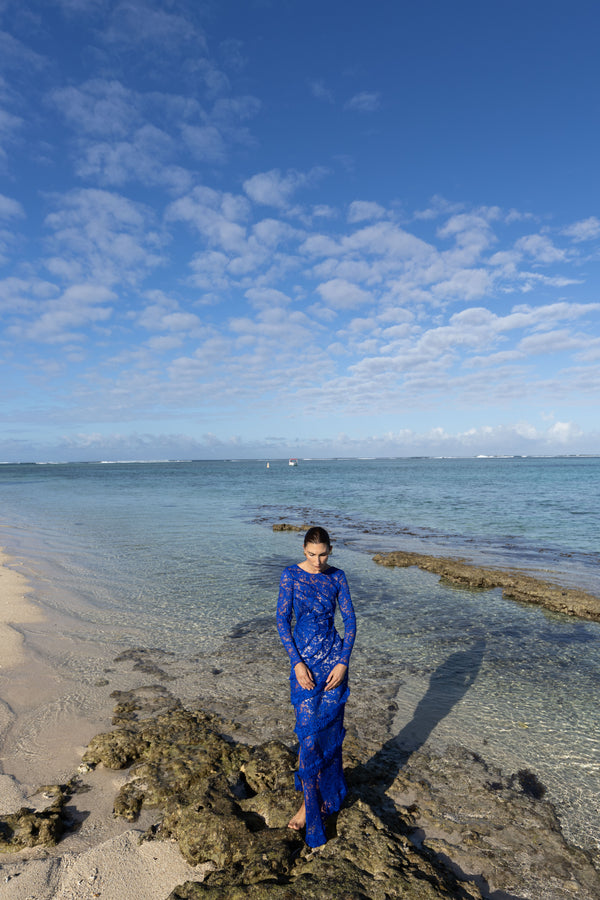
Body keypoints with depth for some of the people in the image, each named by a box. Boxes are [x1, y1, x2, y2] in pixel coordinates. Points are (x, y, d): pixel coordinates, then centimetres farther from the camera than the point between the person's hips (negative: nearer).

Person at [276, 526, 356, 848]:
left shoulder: (337, 577, -1)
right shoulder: (291, 575, -7)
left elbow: (350, 620, 0)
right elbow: (282, 621, -8)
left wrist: (343, 662, -8)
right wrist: (297, 663, -14)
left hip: (333, 658, 2)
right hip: (304, 661, -2)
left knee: (329, 732, 9)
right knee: (309, 734, 1)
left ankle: (325, 795, 30)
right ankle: (311, 802, 19)